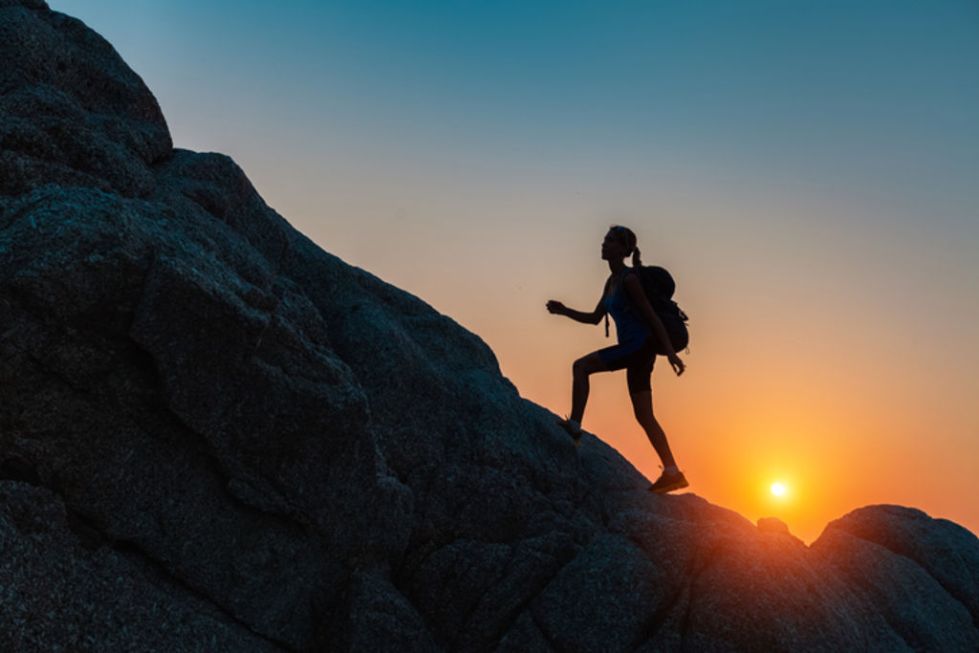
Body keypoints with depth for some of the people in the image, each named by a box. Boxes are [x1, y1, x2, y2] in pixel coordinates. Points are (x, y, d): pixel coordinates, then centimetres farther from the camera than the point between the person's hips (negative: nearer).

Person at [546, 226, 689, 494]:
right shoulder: (612, 281, 17)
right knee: (644, 416, 8)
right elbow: (595, 318, 21)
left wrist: (670, 351, -17)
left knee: (581, 366, -12)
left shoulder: (629, 279, -11)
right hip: (634, 349, 10)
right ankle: (672, 473, 11)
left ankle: (574, 426, -7)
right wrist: (564, 311, 10)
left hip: (640, 346, -10)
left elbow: (652, 316, -14)